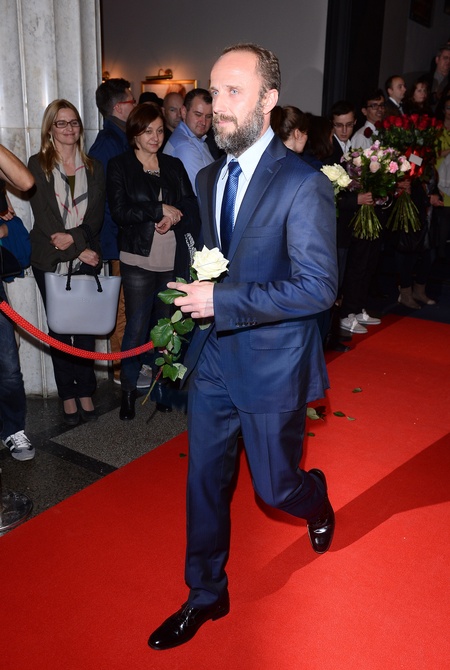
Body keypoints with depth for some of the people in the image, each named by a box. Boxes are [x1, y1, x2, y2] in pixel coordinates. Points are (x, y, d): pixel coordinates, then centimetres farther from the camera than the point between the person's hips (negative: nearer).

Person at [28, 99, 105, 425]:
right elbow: (43, 215, -6)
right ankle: (68, 395, 14)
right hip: (50, 261, -1)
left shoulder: (93, 167, 11)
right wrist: (80, 249, -11)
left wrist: (73, 236, -15)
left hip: (87, 259, 2)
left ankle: (86, 392, 13)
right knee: (59, 328, 3)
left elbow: (96, 216, 3)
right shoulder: (38, 165, 2)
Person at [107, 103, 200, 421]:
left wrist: (173, 217, -11)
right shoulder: (119, 166, 2)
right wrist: (161, 209, -11)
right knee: (137, 327, -1)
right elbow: (120, 211, -10)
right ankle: (128, 389, 13)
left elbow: (191, 206, 8)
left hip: (174, 260, 3)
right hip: (139, 260, -3)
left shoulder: (174, 166, 14)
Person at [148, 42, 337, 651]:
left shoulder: (302, 184, -16)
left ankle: (315, 496, 49)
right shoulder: (209, 178, 8)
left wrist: (224, 300, -23)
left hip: (272, 365, -6)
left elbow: (319, 288, -21)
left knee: (276, 487, 11)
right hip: (213, 358, 6)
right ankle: (206, 596, 34)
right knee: (205, 482, 13)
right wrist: (195, 296, 5)